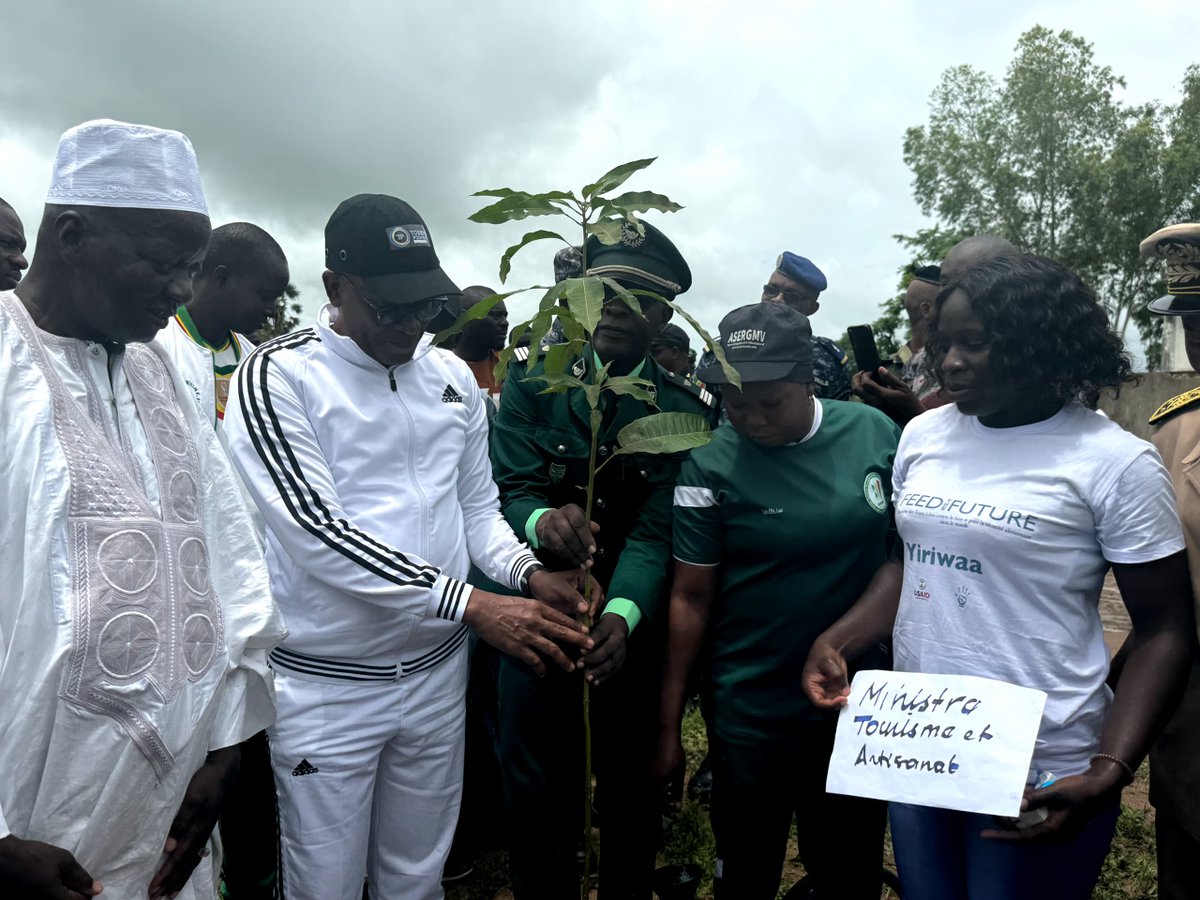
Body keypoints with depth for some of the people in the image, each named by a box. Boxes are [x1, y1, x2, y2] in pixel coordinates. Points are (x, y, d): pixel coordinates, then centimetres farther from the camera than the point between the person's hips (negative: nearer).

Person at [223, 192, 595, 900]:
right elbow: (318, 531, -22)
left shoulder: (454, 377, 5)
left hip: (437, 672, 5)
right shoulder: (278, 375, -12)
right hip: (327, 684, -4)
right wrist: (472, 604, -26)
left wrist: (528, 571, -11)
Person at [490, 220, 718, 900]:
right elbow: (510, 490, -12)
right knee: (539, 796, 14)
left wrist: (623, 615, -32)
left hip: (637, 627, 0)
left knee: (635, 790, 18)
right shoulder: (532, 381, -4)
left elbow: (656, 528, -14)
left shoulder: (686, 410, -7)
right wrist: (543, 521, -36)